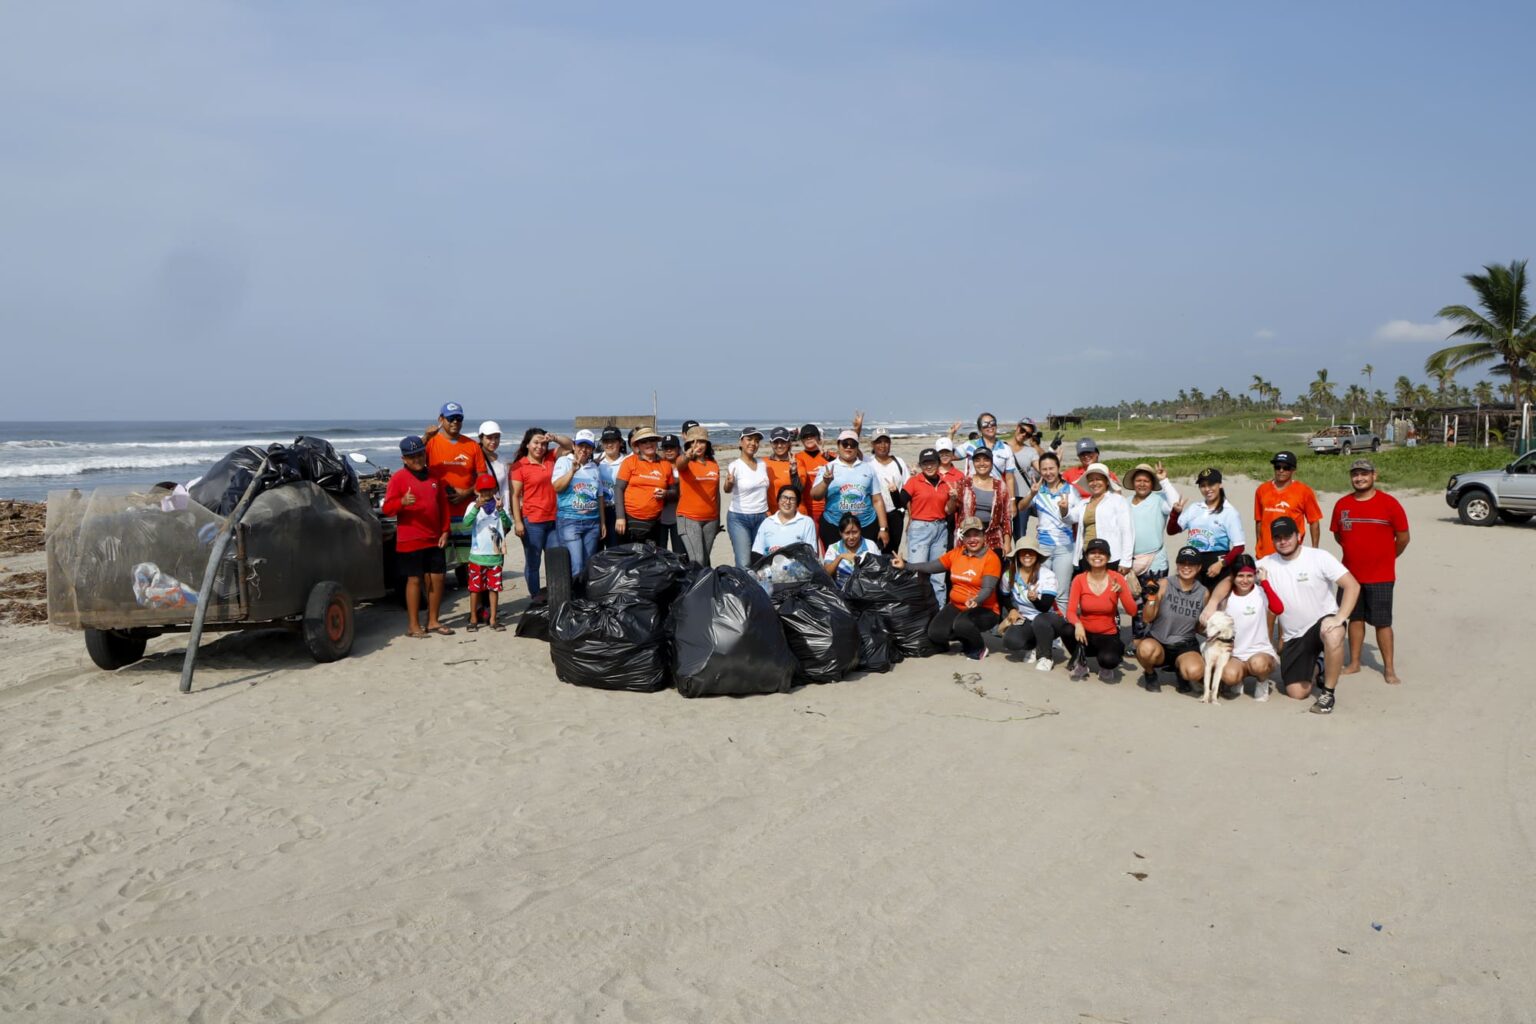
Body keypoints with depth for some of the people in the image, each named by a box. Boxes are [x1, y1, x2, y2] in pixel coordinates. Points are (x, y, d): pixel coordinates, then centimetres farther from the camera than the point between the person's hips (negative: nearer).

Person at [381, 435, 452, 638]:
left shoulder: (434, 477, 11)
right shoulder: (398, 477, -5)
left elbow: (443, 505, 15)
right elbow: (386, 508, -10)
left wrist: (444, 531, 6)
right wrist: (402, 502, -30)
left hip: (434, 539, 5)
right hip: (410, 540, -5)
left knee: (437, 578, 6)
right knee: (414, 580, -2)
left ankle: (433, 621, 19)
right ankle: (413, 626, 5)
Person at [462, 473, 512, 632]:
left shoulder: (498, 506, 3)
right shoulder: (474, 506, -2)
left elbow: (508, 524, -10)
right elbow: (466, 522, -20)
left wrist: (501, 511, -27)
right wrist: (476, 508, -33)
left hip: (495, 554, 2)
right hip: (477, 554, -2)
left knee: (494, 587, 6)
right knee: (475, 587, 5)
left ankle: (492, 619, 13)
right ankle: (473, 619, 14)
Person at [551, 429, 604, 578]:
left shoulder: (594, 467, 14)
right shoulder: (563, 461, 2)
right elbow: (557, 487, -12)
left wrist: (602, 522, 16)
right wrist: (573, 470, -21)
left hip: (592, 522, 5)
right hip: (569, 521, -5)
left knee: (588, 566, 7)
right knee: (576, 567, -13)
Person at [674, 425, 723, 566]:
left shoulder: (714, 464, 9)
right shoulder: (685, 462, -4)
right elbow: (680, 464, -30)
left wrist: (718, 520, 17)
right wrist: (687, 456, -54)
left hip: (710, 519, 5)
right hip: (689, 518, -5)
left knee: (705, 559, 12)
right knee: (697, 561, -16)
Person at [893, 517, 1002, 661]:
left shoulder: (991, 558, -11)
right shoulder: (956, 553, 7)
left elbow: (988, 588, -21)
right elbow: (931, 566, 6)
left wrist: (976, 600, -41)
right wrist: (906, 565, -3)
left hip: (983, 610, -5)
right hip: (956, 606, 5)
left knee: (961, 623, -37)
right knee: (934, 634, -19)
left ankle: (979, 648, -3)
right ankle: (965, 637, 12)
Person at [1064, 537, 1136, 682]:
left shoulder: (1117, 578, -9)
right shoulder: (1079, 580, -8)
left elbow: (1132, 611, -14)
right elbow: (1071, 611, -14)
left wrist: (1121, 592, -31)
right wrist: (1077, 624, -36)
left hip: (1108, 635, -1)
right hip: (1085, 634, 1)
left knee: (1109, 660, -34)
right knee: (1068, 629, -34)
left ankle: (1105, 667, 7)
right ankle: (1080, 663, -3)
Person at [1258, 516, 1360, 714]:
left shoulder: (1319, 557, -11)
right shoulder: (1266, 564, -3)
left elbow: (1352, 586, -15)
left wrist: (1340, 617, -28)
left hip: (1324, 622, -3)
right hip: (1294, 637, 3)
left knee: (1333, 635, -41)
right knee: (1297, 693, -3)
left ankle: (1328, 693, -20)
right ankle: (1313, 668, 34)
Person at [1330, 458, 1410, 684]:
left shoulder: (1389, 504, -9)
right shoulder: (1342, 504, 2)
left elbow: (1403, 537, -2)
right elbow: (1338, 535, 13)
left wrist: (1387, 557, 7)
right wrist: (1358, 553, 11)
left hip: (1380, 576, -3)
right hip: (1351, 574, 4)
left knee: (1383, 623, 0)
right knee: (1355, 618, 13)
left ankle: (1389, 669, 8)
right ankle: (1354, 662, 23)